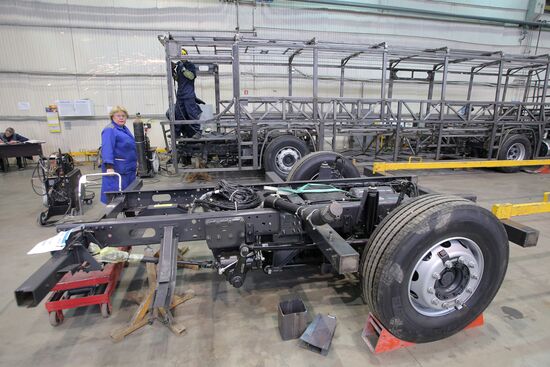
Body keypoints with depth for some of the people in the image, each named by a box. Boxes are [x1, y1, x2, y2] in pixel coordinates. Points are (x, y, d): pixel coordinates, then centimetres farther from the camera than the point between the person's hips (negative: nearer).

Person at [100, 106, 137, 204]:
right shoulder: (110, 130, -11)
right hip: (116, 169, -9)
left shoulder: (124, 129, 16)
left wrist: (135, 162, 25)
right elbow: (107, 148, -23)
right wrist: (109, 167, -33)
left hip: (129, 168, 9)